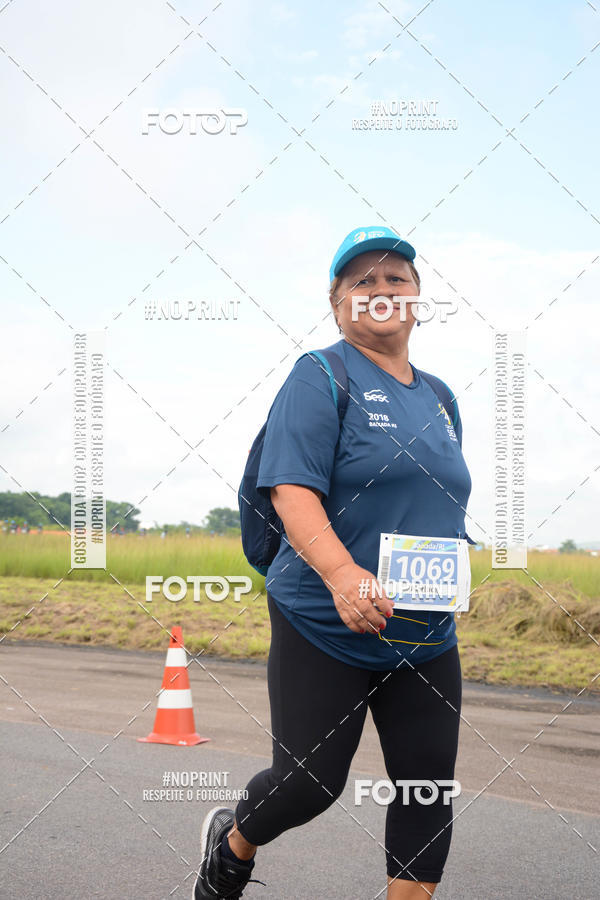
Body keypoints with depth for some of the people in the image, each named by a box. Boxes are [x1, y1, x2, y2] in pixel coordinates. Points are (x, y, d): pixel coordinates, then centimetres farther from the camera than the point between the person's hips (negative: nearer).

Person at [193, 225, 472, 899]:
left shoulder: (439, 398, 15)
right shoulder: (321, 377, -7)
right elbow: (292, 491, -19)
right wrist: (342, 574, -34)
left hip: (426, 639, 6)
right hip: (325, 628, -6)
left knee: (430, 786, 2)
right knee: (310, 781, 1)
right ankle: (231, 843, 32)